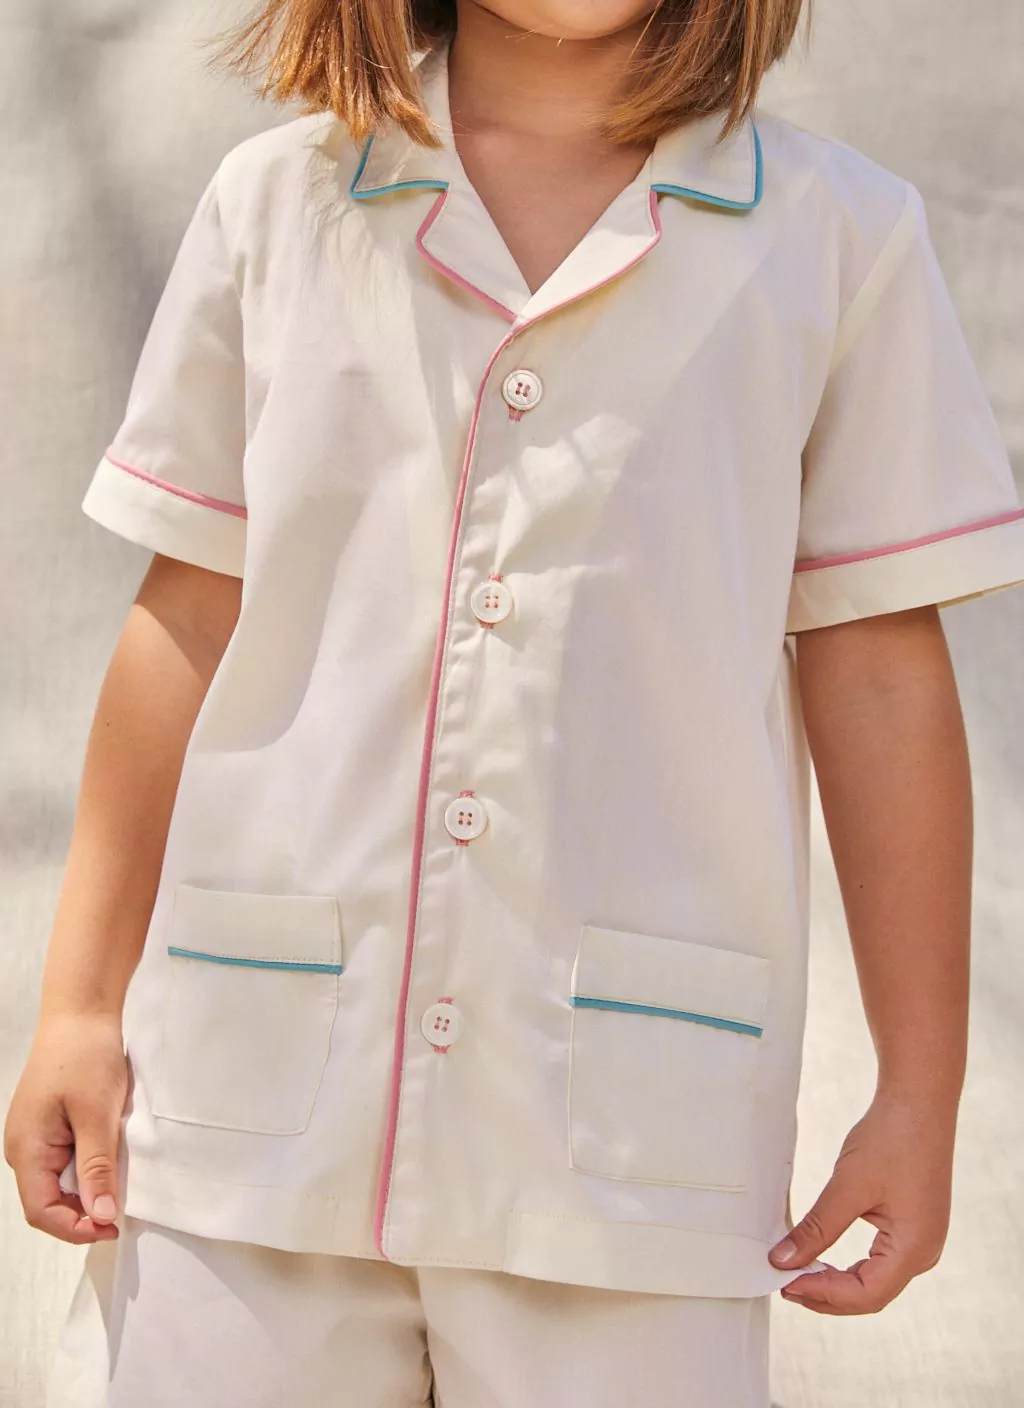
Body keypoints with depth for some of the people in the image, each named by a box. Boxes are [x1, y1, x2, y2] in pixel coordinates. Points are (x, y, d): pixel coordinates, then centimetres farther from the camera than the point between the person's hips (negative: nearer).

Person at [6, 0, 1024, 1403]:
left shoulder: (837, 235, 4)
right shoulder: (276, 204, 9)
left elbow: (877, 679, 5)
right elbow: (187, 625, 11)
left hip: (632, 1129, -1)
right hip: (258, 1092, 2)